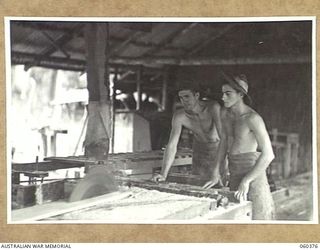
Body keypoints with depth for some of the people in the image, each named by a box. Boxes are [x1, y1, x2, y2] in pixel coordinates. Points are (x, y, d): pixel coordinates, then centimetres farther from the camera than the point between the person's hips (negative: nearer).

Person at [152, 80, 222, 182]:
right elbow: (172, 145, -21)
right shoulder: (179, 116, -19)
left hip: (217, 147, -3)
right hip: (199, 150, 3)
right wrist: (163, 174, -30)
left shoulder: (213, 107, -29)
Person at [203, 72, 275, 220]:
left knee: (255, 216, -3)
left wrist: (246, 181, -22)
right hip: (234, 173, 7)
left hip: (252, 172, -7)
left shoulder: (252, 118, -18)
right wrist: (216, 172, 10)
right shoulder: (225, 113, 6)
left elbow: (268, 155, -21)